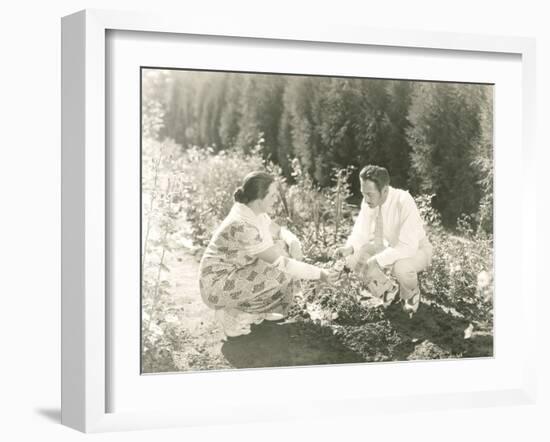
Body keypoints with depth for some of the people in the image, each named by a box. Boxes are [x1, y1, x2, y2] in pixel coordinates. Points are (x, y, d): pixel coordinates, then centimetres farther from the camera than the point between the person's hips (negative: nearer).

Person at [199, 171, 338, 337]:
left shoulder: (254, 212, -3)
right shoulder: (243, 226, -31)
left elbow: (280, 232, 12)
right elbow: (279, 263, -29)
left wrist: (294, 243, -12)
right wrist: (319, 274, -23)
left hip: (235, 274, 9)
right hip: (216, 287, -9)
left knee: (287, 247, 2)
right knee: (282, 275, -21)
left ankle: (257, 310, 10)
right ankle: (233, 315, -5)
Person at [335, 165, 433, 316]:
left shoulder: (404, 202, -34)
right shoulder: (368, 202, -16)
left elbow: (408, 246, -38)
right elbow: (360, 232, -10)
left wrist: (377, 261, -43)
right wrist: (349, 248, -32)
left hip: (415, 249, -6)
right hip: (389, 246, 6)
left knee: (401, 267, -38)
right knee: (352, 258, -12)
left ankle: (411, 295, -1)